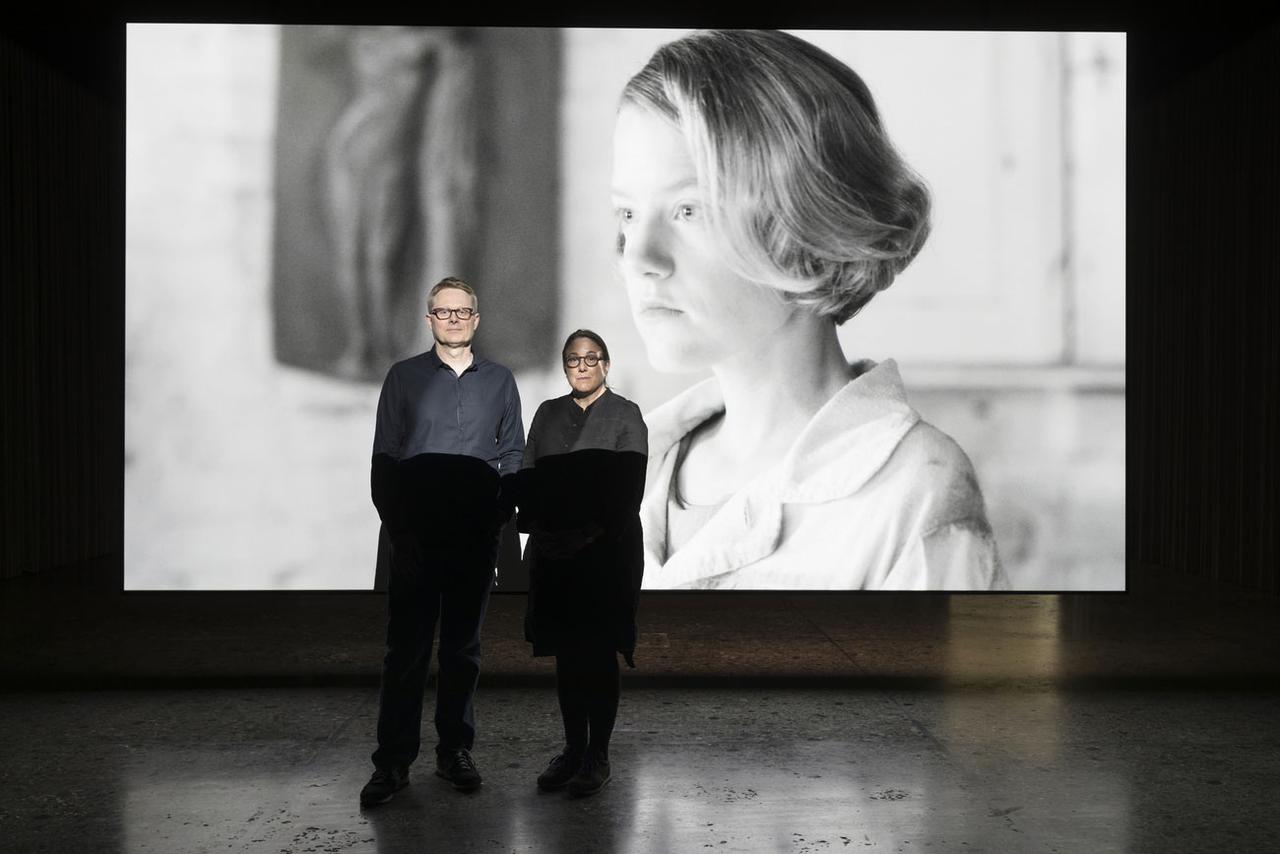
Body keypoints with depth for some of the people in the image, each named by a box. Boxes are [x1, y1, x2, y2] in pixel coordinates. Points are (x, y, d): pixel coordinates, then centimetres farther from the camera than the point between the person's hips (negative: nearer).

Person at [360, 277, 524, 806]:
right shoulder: (403, 377, 7)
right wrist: (395, 523, -5)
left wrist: (498, 515, -3)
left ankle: (455, 752, 18)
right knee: (406, 647, -3)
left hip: (475, 532, 2)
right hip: (416, 531, -1)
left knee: (463, 645, 8)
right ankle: (392, 763, 2)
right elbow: (384, 455, 4)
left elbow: (513, 454, 10)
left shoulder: (499, 381, 11)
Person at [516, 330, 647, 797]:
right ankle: (572, 748, 20)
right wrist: (535, 524, -10)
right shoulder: (547, 413, 13)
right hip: (554, 551, 4)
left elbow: (630, 486, -8)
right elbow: (528, 475, 6)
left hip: (607, 551, -4)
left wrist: (596, 531, -19)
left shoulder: (625, 415, 0)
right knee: (566, 653, 9)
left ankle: (598, 755, 10)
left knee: (600, 653, 0)